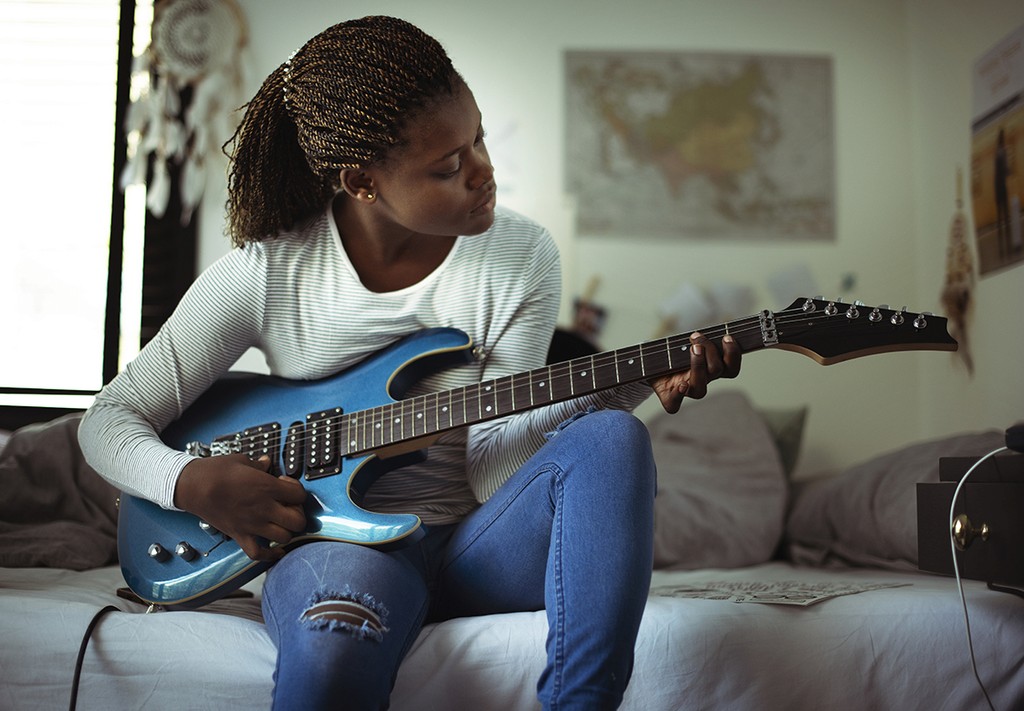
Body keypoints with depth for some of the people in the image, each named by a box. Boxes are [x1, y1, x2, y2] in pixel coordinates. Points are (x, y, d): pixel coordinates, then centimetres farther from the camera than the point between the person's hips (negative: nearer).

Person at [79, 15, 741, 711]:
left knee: (611, 439, -27)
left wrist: (633, 381, -24)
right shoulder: (265, 270, -7)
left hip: (476, 550, 3)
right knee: (334, 652, -39)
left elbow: (491, 465, -9)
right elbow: (111, 418, 2)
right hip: (335, 541, -2)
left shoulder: (522, 257, -4)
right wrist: (190, 482, -19)